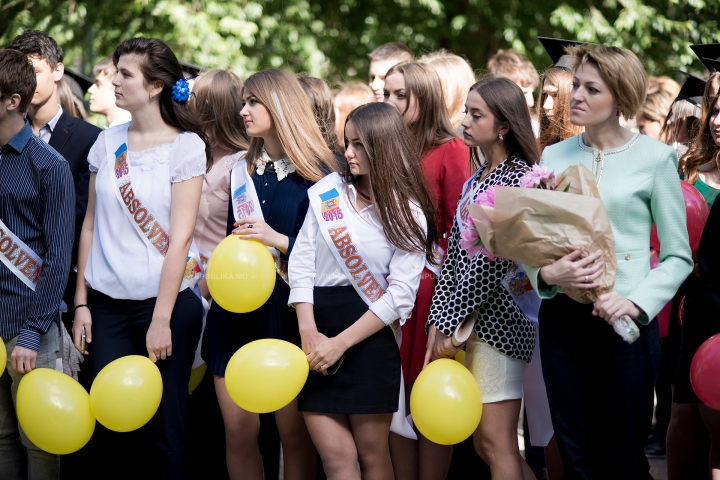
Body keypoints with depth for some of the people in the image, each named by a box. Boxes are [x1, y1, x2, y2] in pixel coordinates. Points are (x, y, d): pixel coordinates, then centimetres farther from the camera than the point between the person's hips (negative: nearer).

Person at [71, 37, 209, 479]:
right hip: (108, 303, 4)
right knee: (106, 422, 1)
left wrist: (161, 320, -13)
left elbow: (180, 238, -9)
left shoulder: (185, 146, -5)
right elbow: (91, 224, 10)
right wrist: (81, 302, 5)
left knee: (164, 425, 2)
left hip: (167, 299, -3)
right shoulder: (109, 142, 7)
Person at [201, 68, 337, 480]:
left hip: (287, 310, -5)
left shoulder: (317, 174, -5)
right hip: (236, 310, 5)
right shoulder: (243, 171, 13)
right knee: (239, 430, 2)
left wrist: (279, 241, -19)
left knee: (294, 431, 1)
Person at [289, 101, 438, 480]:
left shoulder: (408, 214, -1)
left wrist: (340, 343, -13)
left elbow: (400, 296, -8)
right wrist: (308, 333, -8)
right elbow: (301, 263, 3)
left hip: (369, 334, -2)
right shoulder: (327, 191, 7)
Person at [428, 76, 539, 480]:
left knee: (496, 443, -8)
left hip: (498, 316, -9)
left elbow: (496, 258, -16)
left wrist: (452, 323, -14)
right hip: (470, 321, 9)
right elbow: (455, 254, 12)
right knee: (485, 443, 11)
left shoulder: (519, 176, -11)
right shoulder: (476, 178, 15)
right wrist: (440, 320, 4)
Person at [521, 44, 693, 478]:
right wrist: (547, 274, -12)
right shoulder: (555, 157, 8)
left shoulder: (654, 158, -3)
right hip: (562, 318, 3)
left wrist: (638, 302, -18)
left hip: (625, 323, -3)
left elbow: (678, 256, -3)